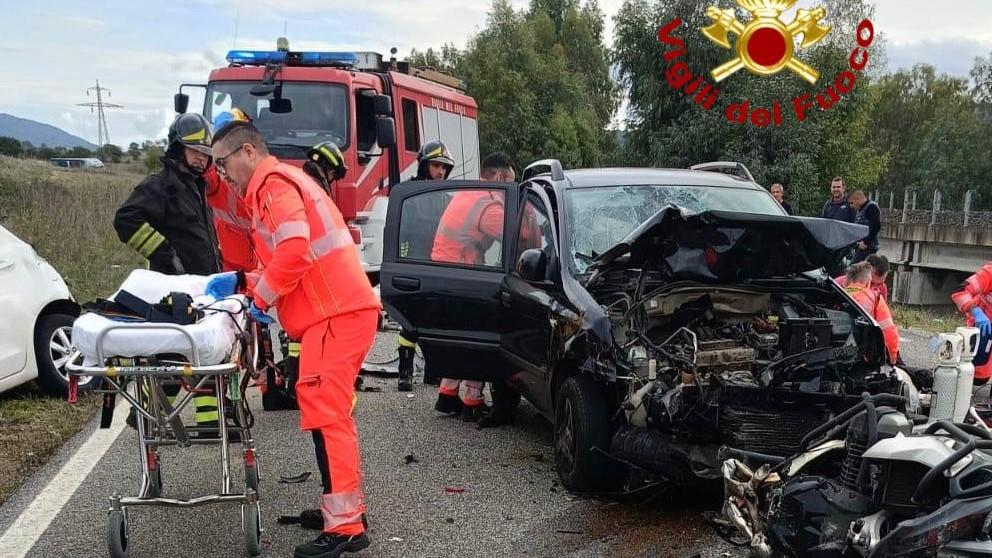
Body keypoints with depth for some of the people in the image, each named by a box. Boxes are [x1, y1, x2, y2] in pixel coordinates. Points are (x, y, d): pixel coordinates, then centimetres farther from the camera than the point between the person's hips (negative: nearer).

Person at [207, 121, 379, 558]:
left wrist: (262, 296, -9)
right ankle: (348, 512, 22)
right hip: (343, 309, 11)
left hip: (336, 313, -11)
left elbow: (295, 247, -21)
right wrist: (242, 282, 16)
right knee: (333, 414, 15)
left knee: (324, 414, -11)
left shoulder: (273, 182, -5)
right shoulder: (282, 182, 27)